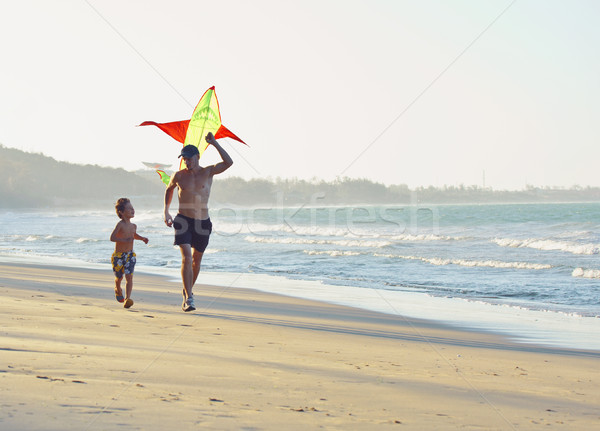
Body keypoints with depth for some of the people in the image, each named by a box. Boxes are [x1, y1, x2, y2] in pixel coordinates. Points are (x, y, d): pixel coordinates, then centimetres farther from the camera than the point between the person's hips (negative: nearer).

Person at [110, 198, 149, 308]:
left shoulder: (133, 226, 5)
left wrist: (142, 238, 10)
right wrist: (124, 240, -33)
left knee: (129, 276, -13)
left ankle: (127, 298, -20)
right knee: (119, 277, 14)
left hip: (130, 255, 3)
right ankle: (118, 290, 46)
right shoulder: (120, 225, -15)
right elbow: (112, 238, -23)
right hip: (118, 255, -3)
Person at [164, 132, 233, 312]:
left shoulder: (208, 172, -1)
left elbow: (229, 163, -16)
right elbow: (169, 189, 22)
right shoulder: (179, 176, 0)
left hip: (203, 223, 2)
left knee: (196, 261, 13)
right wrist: (166, 211, 13)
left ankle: (188, 290, 36)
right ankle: (188, 298, -17)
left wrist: (214, 143, -21)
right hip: (183, 222, -2)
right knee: (186, 258, -16)